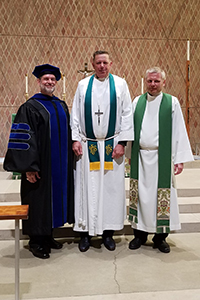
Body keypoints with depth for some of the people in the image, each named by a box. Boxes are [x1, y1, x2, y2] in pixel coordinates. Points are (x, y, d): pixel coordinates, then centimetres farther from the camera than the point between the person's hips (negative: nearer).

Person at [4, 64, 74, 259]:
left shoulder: (61, 106, 13)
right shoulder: (30, 107, -7)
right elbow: (23, 138, -13)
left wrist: (68, 160, 13)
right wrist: (29, 166, -19)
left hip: (60, 165, 7)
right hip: (40, 166, -6)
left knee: (55, 198, 13)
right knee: (39, 200, 2)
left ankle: (48, 236, 29)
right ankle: (36, 241, 18)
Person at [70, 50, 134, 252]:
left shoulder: (120, 84, 5)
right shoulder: (83, 85, 8)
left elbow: (126, 114, 2)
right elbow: (75, 114, 7)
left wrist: (121, 142, -5)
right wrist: (75, 139, -2)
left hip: (111, 145, 0)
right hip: (87, 145, 1)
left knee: (111, 187, 3)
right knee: (87, 188, 3)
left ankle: (108, 232, 17)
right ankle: (86, 231, 16)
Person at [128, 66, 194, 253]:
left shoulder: (172, 103, 1)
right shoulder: (137, 102, 9)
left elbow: (179, 132, -1)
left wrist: (179, 159, -7)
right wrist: (130, 154, 9)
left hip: (162, 159, -2)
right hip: (140, 158, 2)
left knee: (162, 196, 2)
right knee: (140, 195, 7)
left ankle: (160, 236, 18)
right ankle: (140, 233, 22)